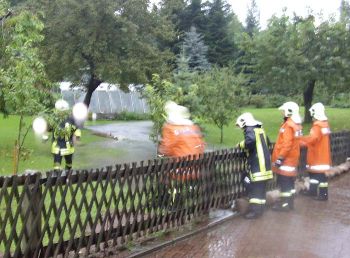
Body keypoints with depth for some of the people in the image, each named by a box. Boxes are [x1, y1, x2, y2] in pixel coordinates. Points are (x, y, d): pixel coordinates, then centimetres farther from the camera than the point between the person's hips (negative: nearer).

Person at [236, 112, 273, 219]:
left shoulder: (250, 130, -10)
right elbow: (267, 142, 26)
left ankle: (255, 210, -3)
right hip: (264, 162, 9)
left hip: (257, 164, -9)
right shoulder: (260, 129, 17)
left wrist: (241, 144, -14)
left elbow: (250, 140, -31)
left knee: (255, 187, -5)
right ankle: (259, 207, 22)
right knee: (261, 187, 14)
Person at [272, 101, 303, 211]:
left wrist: (280, 158, -20)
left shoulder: (288, 125, -19)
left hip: (286, 159, -9)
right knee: (290, 182, 15)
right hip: (293, 159, 9)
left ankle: (284, 204, 2)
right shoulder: (297, 125, 11)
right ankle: (290, 202, 23)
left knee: (284, 181, -3)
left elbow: (286, 144, -24)